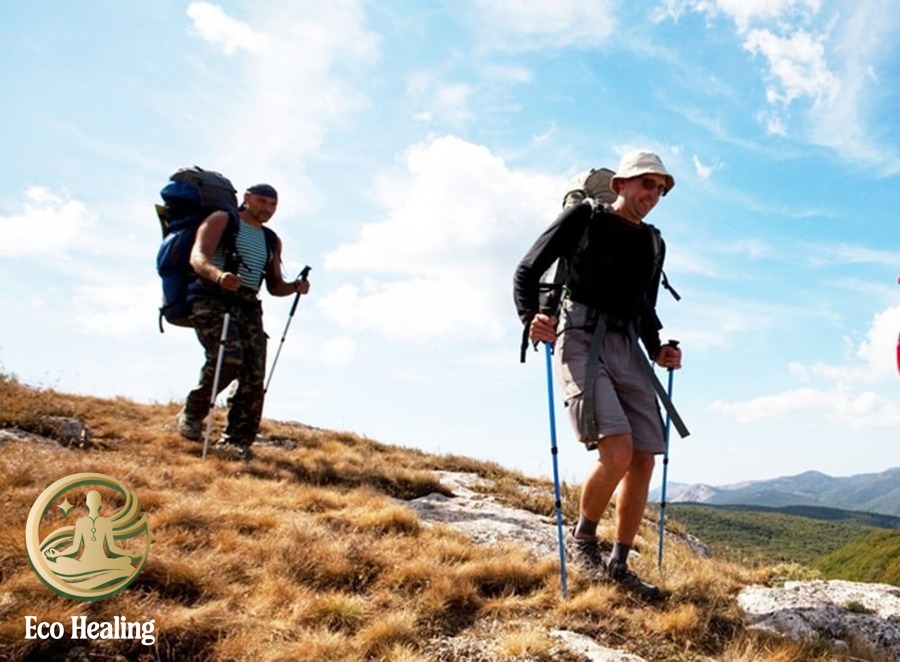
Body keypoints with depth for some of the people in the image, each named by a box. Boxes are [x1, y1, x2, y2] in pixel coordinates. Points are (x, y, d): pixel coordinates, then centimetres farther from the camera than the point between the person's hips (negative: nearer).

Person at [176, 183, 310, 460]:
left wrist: (295, 286, 0)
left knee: (254, 377, -9)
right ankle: (192, 414, -4)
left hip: (249, 308, 6)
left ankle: (235, 442, -3)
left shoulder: (272, 241, 23)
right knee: (229, 356, -27)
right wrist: (218, 274, -32)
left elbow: (274, 286, 24)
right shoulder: (221, 220, 7)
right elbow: (198, 256, -9)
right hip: (213, 301, -5)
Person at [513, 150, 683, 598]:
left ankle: (619, 565, 16)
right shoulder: (583, 217, 4)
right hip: (580, 340, -6)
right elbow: (527, 271, 2)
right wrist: (530, 316, -16)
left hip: (627, 349, 7)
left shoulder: (653, 244, 21)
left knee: (644, 461, 0)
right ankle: (584, 538, 6)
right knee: (617, 453, -21)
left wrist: (657, 351, 11)